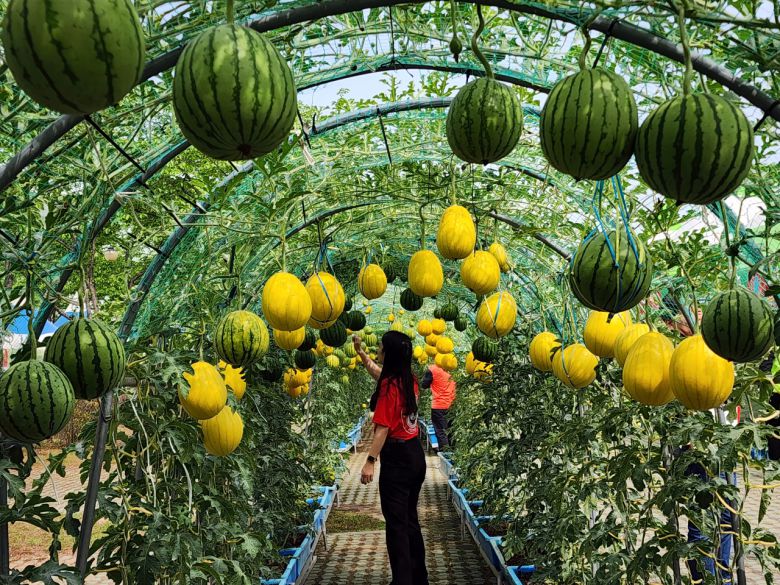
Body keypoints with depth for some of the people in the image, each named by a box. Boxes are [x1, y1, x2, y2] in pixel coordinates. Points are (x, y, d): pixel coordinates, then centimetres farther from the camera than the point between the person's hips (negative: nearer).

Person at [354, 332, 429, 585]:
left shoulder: (389, 386, -17)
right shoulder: (410, 379, 6)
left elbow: (383, 429, -21)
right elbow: (377, 372, 26)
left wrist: (370, 461, -22)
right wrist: (360, 351, 29)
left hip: (397, 459, -8)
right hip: (416, 455, 9)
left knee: (396, 523, -2)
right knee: (410, 519, 18)